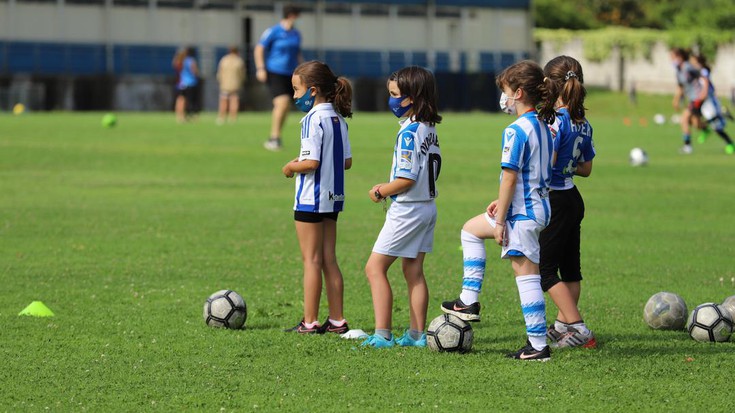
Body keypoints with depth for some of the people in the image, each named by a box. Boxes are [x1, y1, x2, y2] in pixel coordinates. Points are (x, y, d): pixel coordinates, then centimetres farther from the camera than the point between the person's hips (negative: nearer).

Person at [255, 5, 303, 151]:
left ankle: (274, 139, 16)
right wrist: (260, 68, -14)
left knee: (285, 107, 5)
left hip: (289, 74, 7)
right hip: (274, 73, -7)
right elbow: (259, 48, -6)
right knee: (282, 103, -20)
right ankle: (274, 137, -12)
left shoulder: (296, 34, 12)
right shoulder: (273, 32, -8)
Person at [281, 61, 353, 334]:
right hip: (333, 198, 8)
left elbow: (311, 162, -23)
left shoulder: (313, 119, -17)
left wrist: (291, 167, -5)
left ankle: (309, 322, 1)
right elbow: (347, 162, 11)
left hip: (311, 199, -8)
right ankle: (337, 320, 12)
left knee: (311, 261, -2)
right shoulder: (338, 119, 8)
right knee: (329, 261, 12)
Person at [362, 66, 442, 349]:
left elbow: (407, 179, -24)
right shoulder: (429, 128, 9)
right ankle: (417, 334, 15)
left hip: (407, 209, -9)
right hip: (427, 206, 9)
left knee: (375, 267, -5)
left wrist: (381, 192, -7)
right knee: (414, 272, 13)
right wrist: (390, 187, 13)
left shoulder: (409, 132, -19)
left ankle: (382, 335, -9)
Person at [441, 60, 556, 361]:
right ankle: (469, 302, 24)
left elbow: (510, 178, -20)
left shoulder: (516, 131, -19)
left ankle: (538, 345, -1)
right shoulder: (544, 127, 10)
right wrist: (502, 202, 18)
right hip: (540, 207, 10)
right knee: (471, 230, 24)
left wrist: (500, 221, -15)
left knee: (526, 275, -4)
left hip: (523, 212, -10)